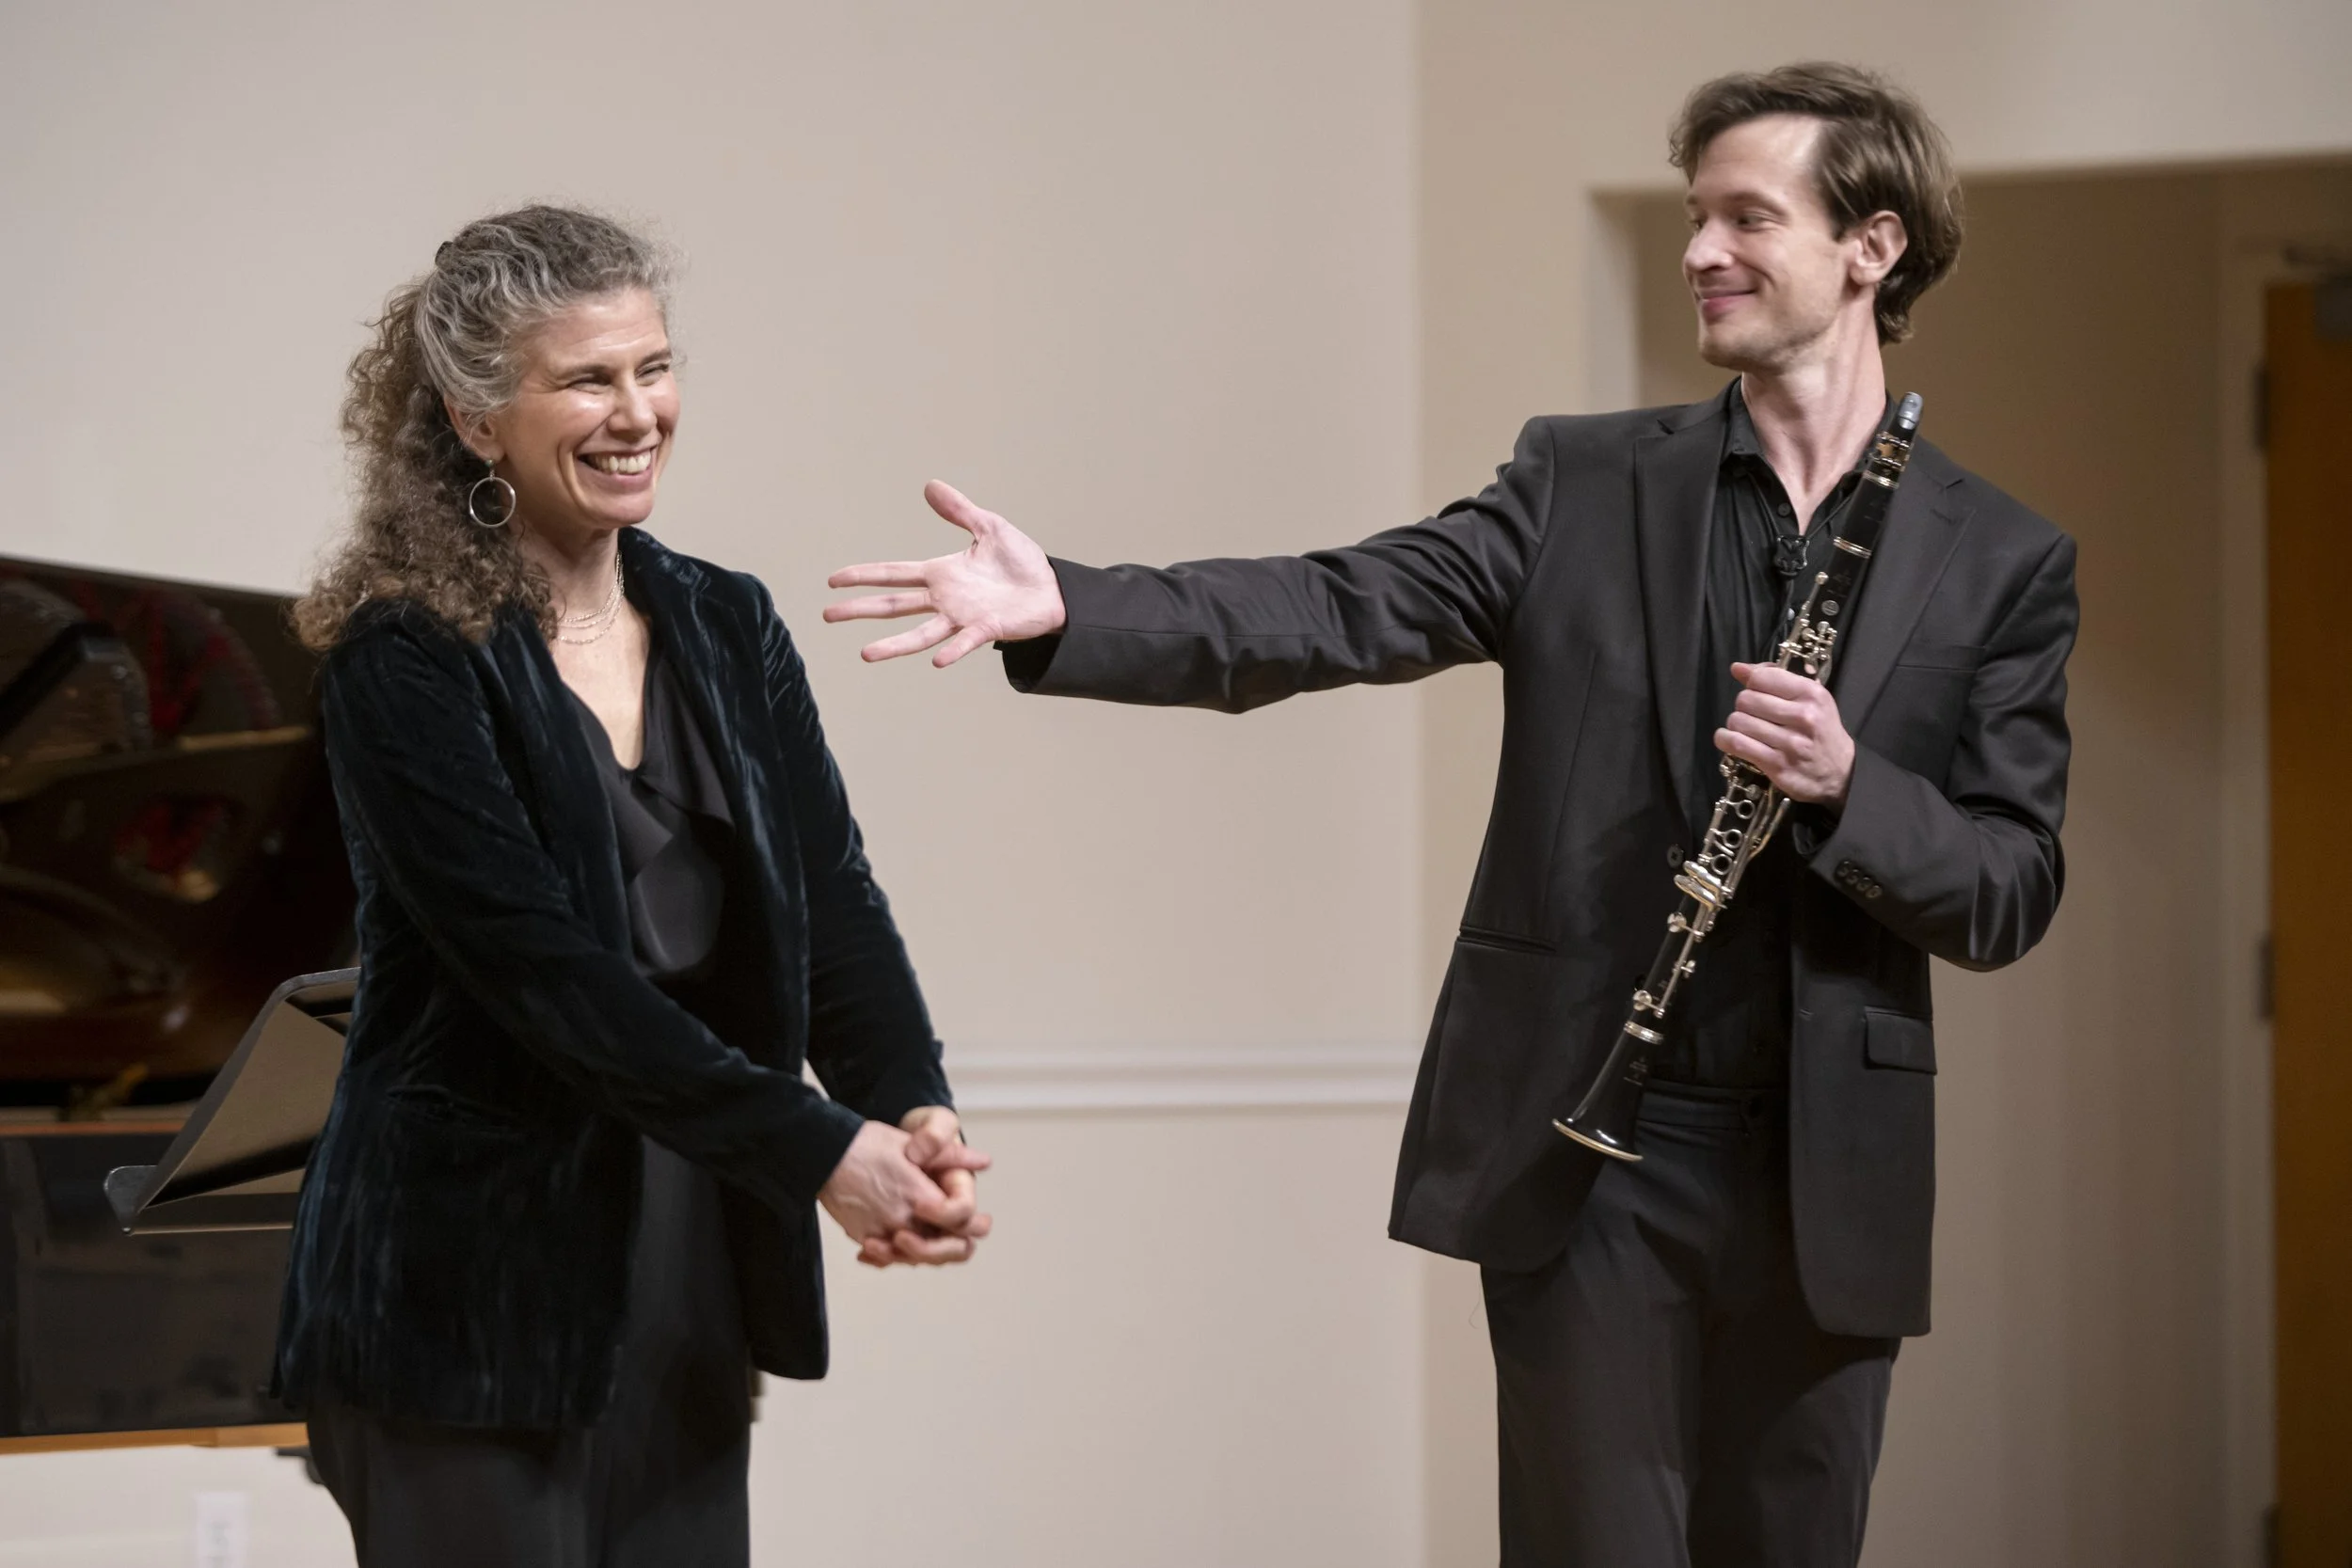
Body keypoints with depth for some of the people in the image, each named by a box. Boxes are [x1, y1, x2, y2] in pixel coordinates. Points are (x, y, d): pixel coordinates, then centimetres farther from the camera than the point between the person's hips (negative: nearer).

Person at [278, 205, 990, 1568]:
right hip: (473, 1293, -6)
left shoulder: (728, 629, 9)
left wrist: (919, 1113, -18)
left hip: (688, 1293, 6)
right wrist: (816, 1151, -23)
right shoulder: (405, 662, -11)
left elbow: (832, 905, 1)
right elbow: (542, 968, -19)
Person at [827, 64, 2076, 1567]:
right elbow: (1338, 612, -9)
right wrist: (1064, 610, -24)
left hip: (1829, 1174, 1)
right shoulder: (1584, 485, 4)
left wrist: (1846, 784, -19)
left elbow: (2013, 894, 0)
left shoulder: (2003, 563, 3)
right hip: (1586, 1154, -1)